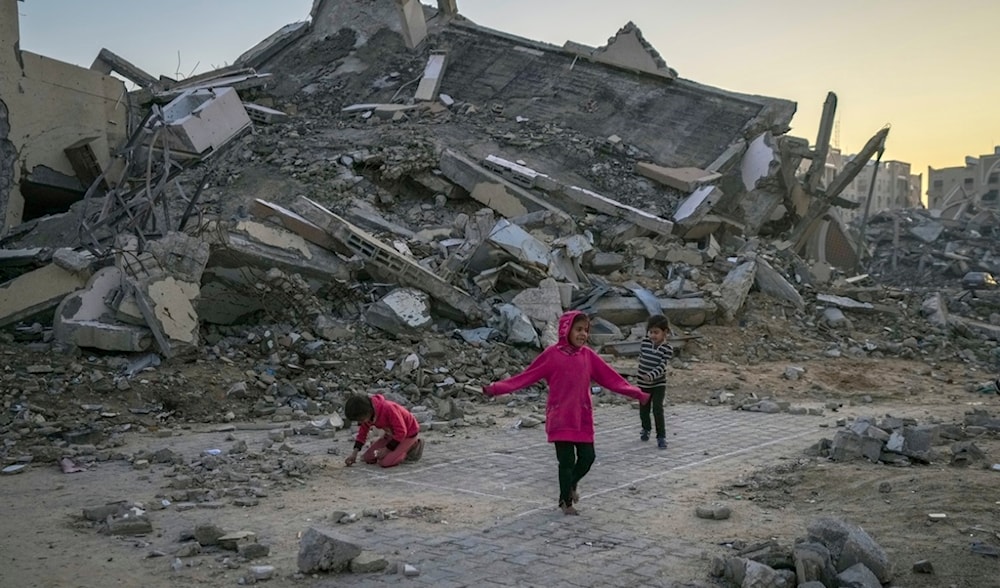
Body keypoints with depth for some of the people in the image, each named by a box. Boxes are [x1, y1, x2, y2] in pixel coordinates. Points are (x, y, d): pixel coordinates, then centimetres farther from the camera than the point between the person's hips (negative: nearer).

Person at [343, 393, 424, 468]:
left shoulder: (388, 408, -36)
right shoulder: (367, 413, -13)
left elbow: (401, 432, -29)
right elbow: (363, 431, 2)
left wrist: (387, 449, -23)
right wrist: (354, 453, -7)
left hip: (408, 433, -8)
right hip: (391, 433, 8)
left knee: (385, 462, -22)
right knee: (367, 458, 1)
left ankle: (411, 447, -1)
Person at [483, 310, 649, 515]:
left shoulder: (588, 355, 2)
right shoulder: (552, 354, -8)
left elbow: (610, 377, 4)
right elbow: (527, 376, -9)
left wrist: (635, 392, -2)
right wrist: (497, 388, -15)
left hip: (583, 417, 4)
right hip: (560, 418, -4)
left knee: (587, 457, 5)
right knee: (567, 460, 0)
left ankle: (571, 485, 36)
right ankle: (566, 501, 22)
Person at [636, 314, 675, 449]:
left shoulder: (667, 349, -16)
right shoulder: (645, 342, -6)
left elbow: (662, 367, -24)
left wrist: (651, 376, -39)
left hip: (659, 384, -4)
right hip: (643, 383, 4)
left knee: (657, 409, -12)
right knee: (644, 409, 14)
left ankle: (661, 436, -1)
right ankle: (646, 429, 41)